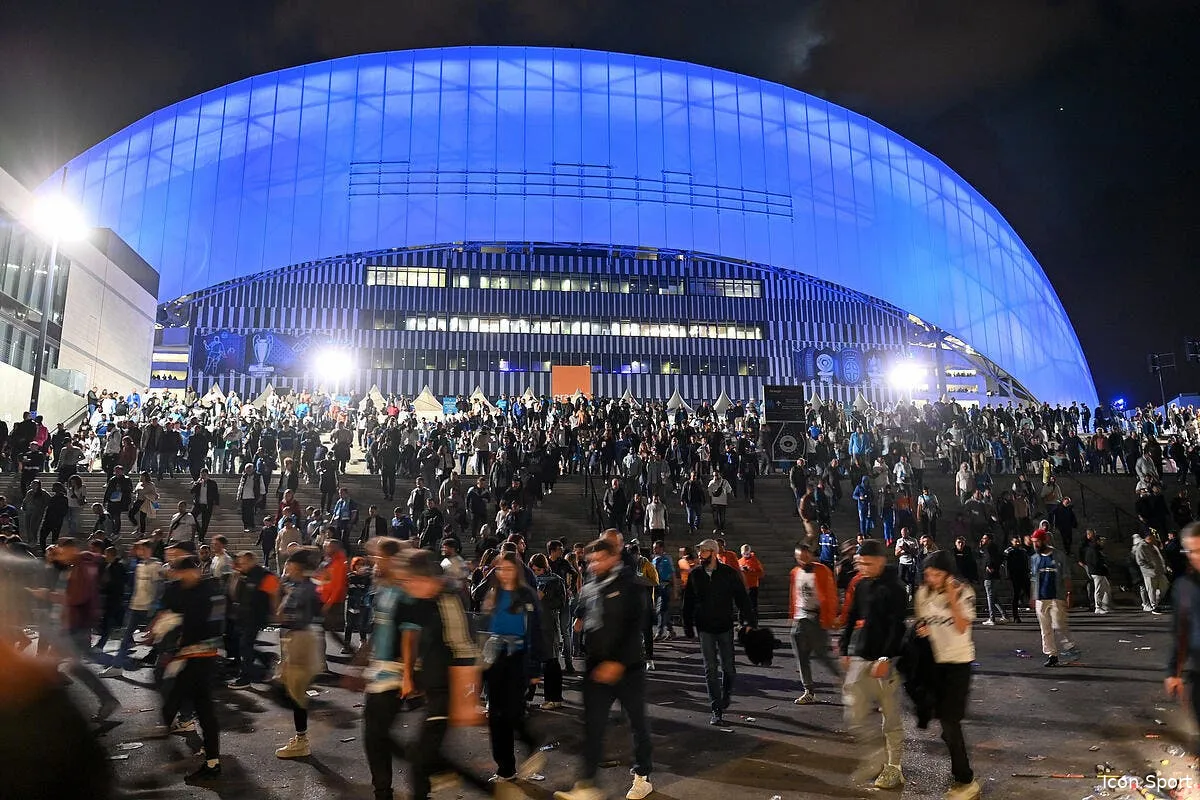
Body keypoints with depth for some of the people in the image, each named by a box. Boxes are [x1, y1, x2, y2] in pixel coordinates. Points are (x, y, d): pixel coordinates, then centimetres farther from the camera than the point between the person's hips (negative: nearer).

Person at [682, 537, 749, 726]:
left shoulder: (728, 573, -5)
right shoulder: (695, 575, 2)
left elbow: (741, 598, -1)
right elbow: (688, 602, 9)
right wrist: (688, 624, 7)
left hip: (725, 626, -1)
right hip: (704, 628, 1)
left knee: (728, 667, 4)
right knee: (710, 669, 2)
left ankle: (726, 695, 33)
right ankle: (717, 710, 7)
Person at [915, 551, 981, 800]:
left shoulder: (963, 592, -13)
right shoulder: (923, 593, -2)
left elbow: (962, 627, -21)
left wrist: (952, 599, -29)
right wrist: (921, 630, -11)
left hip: (958, 661, -5)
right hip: (934, 660, 5)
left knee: (950, 719, -7)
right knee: (943, 716, 13)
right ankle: (959, 767, 32)